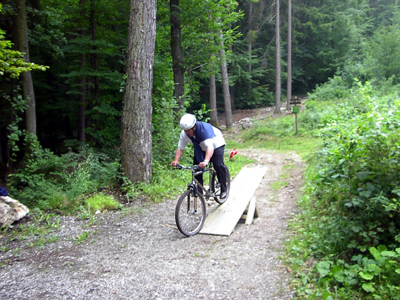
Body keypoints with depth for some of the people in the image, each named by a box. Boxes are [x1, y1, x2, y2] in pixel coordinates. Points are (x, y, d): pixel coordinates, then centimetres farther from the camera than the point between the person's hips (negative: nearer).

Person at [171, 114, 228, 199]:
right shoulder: (184, 134, -24)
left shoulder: (205, 128, -41)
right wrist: (176, 160, -38)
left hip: (216, 145, -5)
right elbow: (180, 148, -19)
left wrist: (206, 161, -67)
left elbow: (210, 147, -52)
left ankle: (223, 190, -3)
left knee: (218, 165, -20)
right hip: (201, 148, 5)